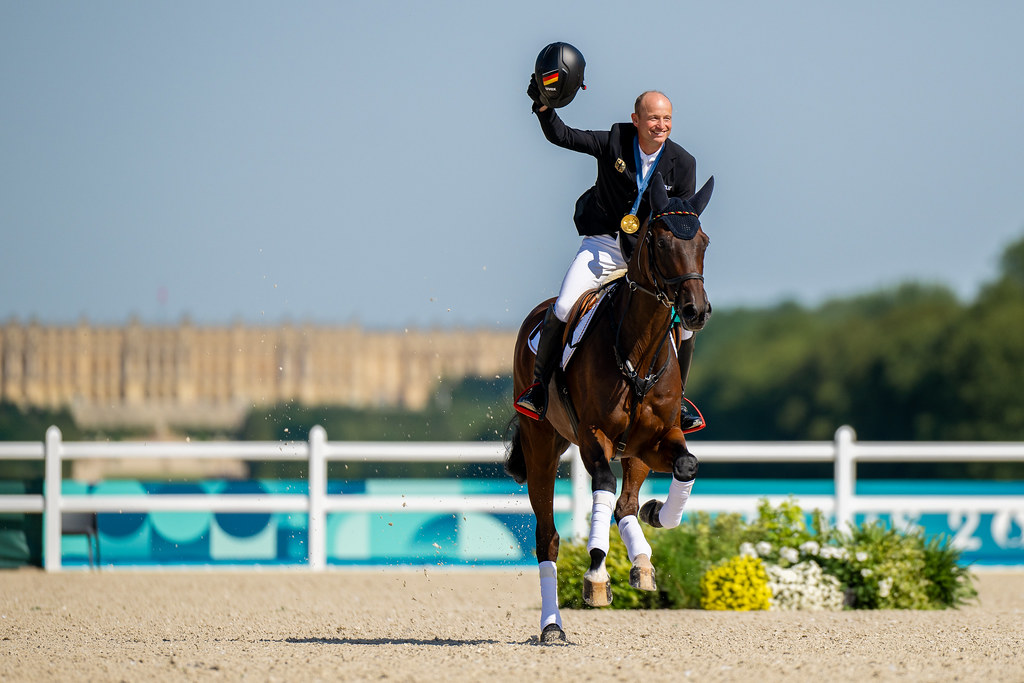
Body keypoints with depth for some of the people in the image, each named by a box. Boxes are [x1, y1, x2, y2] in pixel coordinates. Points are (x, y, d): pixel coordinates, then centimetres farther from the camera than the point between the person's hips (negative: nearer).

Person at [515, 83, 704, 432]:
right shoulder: (614, 142, -10)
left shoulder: (683, 164, -6)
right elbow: (561, 136, -9)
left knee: (684, 323, -12)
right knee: (563, 308, -21)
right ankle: (538, 384, 0)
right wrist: (543, 106, -27)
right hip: (604, 242, -1)